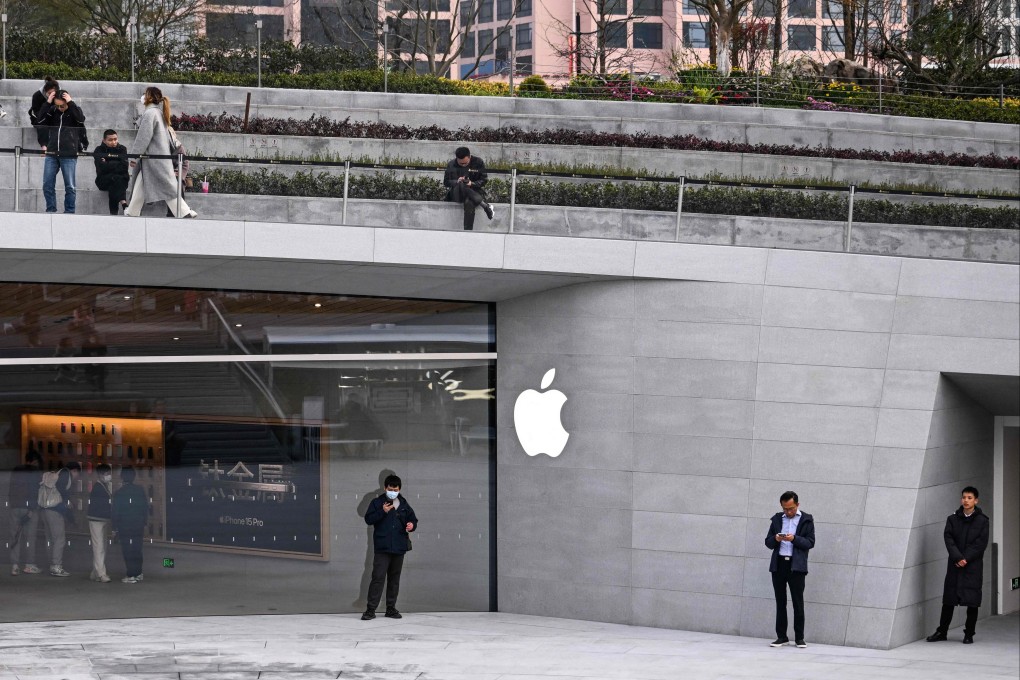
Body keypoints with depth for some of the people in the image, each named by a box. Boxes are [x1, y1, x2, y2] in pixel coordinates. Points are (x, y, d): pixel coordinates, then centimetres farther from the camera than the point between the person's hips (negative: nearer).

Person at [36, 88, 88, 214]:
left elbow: (81, 119, -17)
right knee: (47, 185, 1)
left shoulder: (74, 110, 2)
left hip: (69, 156, -3)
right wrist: (48, 103, -8)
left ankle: (69, 212, 5)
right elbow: (40, 120, -3)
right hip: (52, 154, 3)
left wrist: (70, 103, -16)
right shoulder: (52, 111, 8)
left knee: (70, 186, -2)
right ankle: (51, 210, 10)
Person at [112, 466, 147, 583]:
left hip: (125, 526, -5)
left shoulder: (119, 493, -10)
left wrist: (115, 527, -2)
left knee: (128, 551, -2)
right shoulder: (140, 490, 3)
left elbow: (115, 512, -8)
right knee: (137, 550, 13)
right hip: (138, 527, 5)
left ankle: (131, 576, -4)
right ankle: (138, 573, 17)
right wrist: (144, 523, 19)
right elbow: (145, 508, 9)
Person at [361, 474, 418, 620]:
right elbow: (368, 519, -5)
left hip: (399, 548, 4)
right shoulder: (377, 502, 1)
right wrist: (382, 512, -17)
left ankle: (391, 608, 18)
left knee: (394, 579, 10)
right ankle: (371, 609, -11)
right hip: (382, 548, -4)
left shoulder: (404, 504, 11)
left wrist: (412, 525, -6)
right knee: (378, 577, -11)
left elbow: (412, 519, 17)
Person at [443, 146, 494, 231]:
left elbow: (484, 180, 3)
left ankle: (467, 231, -40)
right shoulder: (451, 165, 6)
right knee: (461, 185, -37)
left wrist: (472, 183, -17)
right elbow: (446, 182, 7)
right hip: (456, 195, 1)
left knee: (469, 203, -39)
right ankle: (484, 205, -37)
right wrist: (456, 182, -15)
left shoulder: (478, 162, 2)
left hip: (475, 191, -1)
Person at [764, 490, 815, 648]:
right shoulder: (777, 519, 13)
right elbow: (768, 543, 11)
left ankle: (799, 638, 1)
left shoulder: (806, 520, 4)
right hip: (779, 564, 3)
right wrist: (776, 539, -11)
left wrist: (794, 539, -17)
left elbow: (810, 543, -2)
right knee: (780, 602, 6)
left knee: (798, 603, -3)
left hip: (796, 566, -3)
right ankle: (781, 637, 10)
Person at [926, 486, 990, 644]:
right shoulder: (953, 519, 7)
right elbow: (948, 539, -3)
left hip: (973, 566, -2)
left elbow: (981, 543, -6)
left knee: (972, 601, 0)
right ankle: (942, 632, 13)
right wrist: (958, 558, -16)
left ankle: (969, 634, 8)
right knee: (948, 599, 4)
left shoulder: (982, 521, 1)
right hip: (954, 565, 2)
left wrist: (966, 559, -14)